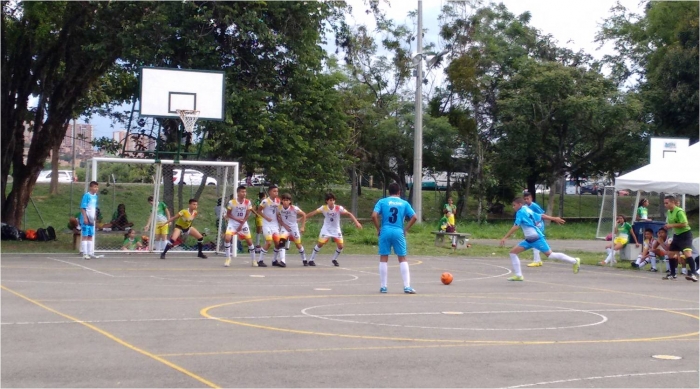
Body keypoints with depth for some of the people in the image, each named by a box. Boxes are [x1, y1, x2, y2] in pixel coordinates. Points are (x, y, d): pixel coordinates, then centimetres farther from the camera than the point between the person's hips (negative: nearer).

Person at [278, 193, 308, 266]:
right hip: (285, 227, 1)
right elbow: (278, 218, 3)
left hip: (294, 227, -1)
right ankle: (282, 261, -25)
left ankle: (304, 260, 29)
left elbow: (304, 215, -10)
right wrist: (284, 225, -10)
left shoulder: (294, 208, -21)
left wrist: (303, 227, -11)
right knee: (281, 242, -22)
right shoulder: (280, 208, -14)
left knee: (298, 245, 7)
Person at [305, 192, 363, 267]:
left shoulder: (339, 208, -17)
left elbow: (349, 214, -17)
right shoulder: (324, 208, -15)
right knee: (320, 244, -11)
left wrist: (356, 222, -27)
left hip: (336, 230, 1)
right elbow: (313, 213, -12)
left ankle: (334, 259, 17)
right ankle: (311, 260, 2)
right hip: (326, 229, -1)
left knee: (340, 246, -9)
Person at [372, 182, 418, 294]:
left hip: (385, 232, 0)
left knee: (383, 259, 7)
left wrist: (378, 229, 2)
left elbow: (374, 216, -8)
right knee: (402, 259, 8)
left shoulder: (382, 202, 4)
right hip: (399, 233, 0)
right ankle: (407, 286, 2)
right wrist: (406, 229, 7)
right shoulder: (404, 203, 8)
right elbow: (414, 217, 1)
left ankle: (383, 287, 9)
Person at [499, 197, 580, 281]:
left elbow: (515, 226, -19)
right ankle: (518, 275, 3)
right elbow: (541, 216, 22)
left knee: (550, 255, -6)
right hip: (529, 240, 10)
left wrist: (505, 238, -19)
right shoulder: (528, 210, 16)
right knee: (513, 252, 2)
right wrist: (554, 219, 33)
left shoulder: (520, 212, -10)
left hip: (536, 238, -10)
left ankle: (575, 261, 6)